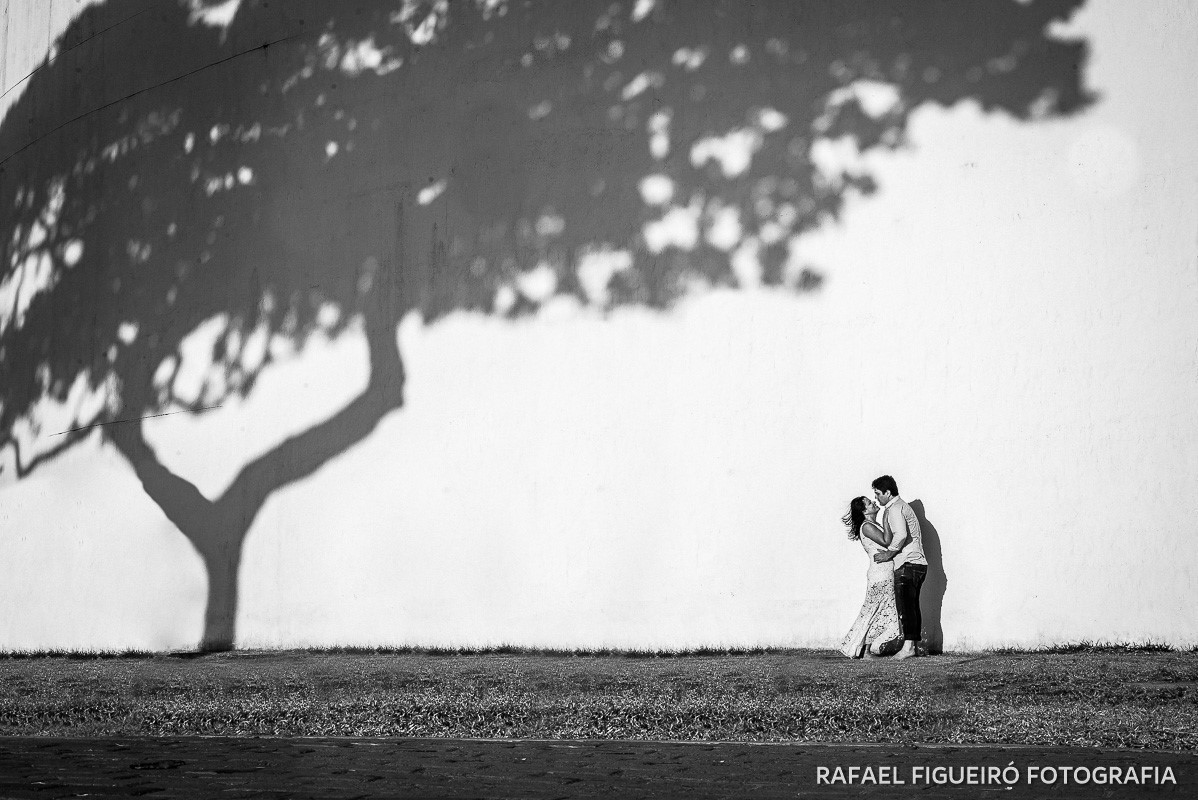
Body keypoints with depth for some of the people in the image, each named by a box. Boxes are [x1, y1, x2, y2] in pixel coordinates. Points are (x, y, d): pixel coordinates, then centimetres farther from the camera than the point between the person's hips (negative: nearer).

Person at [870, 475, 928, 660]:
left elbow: (901, 535, -25)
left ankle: (908, 645, -19)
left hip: (907, 564, -11)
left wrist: (889, 553, -13)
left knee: (905, 605, -14)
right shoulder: (903, 506, 23)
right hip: (918, 563, 11)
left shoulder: (894, 509, -9)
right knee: (913, 605, 11)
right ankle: (914, 644, 14)